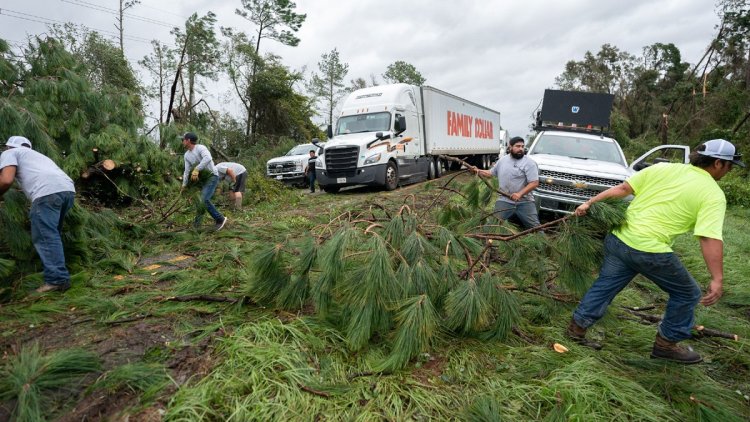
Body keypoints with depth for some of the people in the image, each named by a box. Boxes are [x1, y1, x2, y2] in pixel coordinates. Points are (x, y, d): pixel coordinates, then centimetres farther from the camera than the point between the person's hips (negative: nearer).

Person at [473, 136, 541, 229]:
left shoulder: (529, 163, -6)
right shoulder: (502, 160, 10)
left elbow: (534, 183, -13)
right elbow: (491, 173, 22)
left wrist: (520, 194, -24)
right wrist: (478, 171, 5)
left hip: (524, 202, -3)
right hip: (504, 201, 3)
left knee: (535, 228, 2)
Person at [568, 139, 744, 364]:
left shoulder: (662, 168, 9)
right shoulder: (713, 194, -3)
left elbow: (622, 189, 4)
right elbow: (710, 239, -13)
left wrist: (589, 203, 7)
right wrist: (717, 279, -13)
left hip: (618, 239, 5)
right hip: (650, 251, -5)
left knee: (604, 286, 19)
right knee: (687, 294, 20)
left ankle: (577, 328, 25)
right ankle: (666, 344, 30)